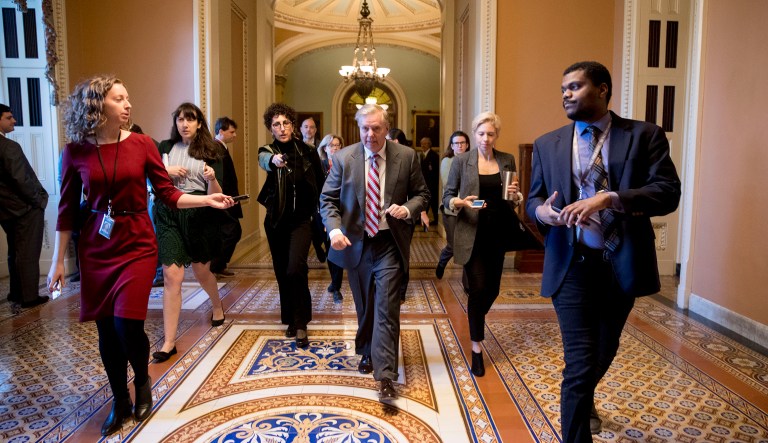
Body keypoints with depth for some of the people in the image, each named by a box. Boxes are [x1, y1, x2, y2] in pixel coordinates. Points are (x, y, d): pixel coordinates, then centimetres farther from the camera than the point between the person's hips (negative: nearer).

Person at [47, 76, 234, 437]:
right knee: (107, 330, 7)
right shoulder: (76, 152, -2)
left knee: (127, 324, -10)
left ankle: (143, 382, 23)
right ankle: (120, 402, 28)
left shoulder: (142, 144, -3)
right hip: (96, 249, 1)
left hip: (137, 244, -1)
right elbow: (67, 210, 3)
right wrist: (58, 261, 4)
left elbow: (168, 195, -1)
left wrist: (207, 199, -14)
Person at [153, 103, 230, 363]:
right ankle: (169, 342, -2)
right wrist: (166, 171, -10)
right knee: (171, 276, -8)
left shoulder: (211, 152, 0)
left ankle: (217, 305, 49)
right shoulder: (165, 147, 5)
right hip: (168, 214, 1)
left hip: (199, 215, 0)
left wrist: (212, 179, -27)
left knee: (201, 270, 17)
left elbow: (215, 195, -7)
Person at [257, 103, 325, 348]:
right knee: (282, 272, 9)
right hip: (276, 221, 2)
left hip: (301, 220, -2)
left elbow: (321, 184, 6)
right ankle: (290, 319, 27)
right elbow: (264, 161, -29)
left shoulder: (308, 151, -2)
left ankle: (300, 324, -5)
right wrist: (274, 160, -52)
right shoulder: (267, 151, -3)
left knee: (296, 270, -17)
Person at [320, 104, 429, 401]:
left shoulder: (407, 156, -4)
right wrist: (334, 229, -19)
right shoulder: (343, 158, -4)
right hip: (355, 243, 2)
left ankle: (385, 376, -1)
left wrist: (408, 208, -17)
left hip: (389, 244, -2)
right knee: (364, 307, 18)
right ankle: (368, 353, 41)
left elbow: (422, 193, 5)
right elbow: (328, 200, -1)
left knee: (387, 308, -7)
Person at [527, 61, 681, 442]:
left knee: (604, 351, 22)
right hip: (572, 265, -1)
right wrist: (540, 210, -17)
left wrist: (609, 198, -28)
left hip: (622, 264, 1)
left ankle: (583, 400, 52)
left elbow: (668, 192, -12)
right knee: (579, 362, -7)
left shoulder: (644, 135, -2)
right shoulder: (547, 144, 5)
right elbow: (533, 198, 8)